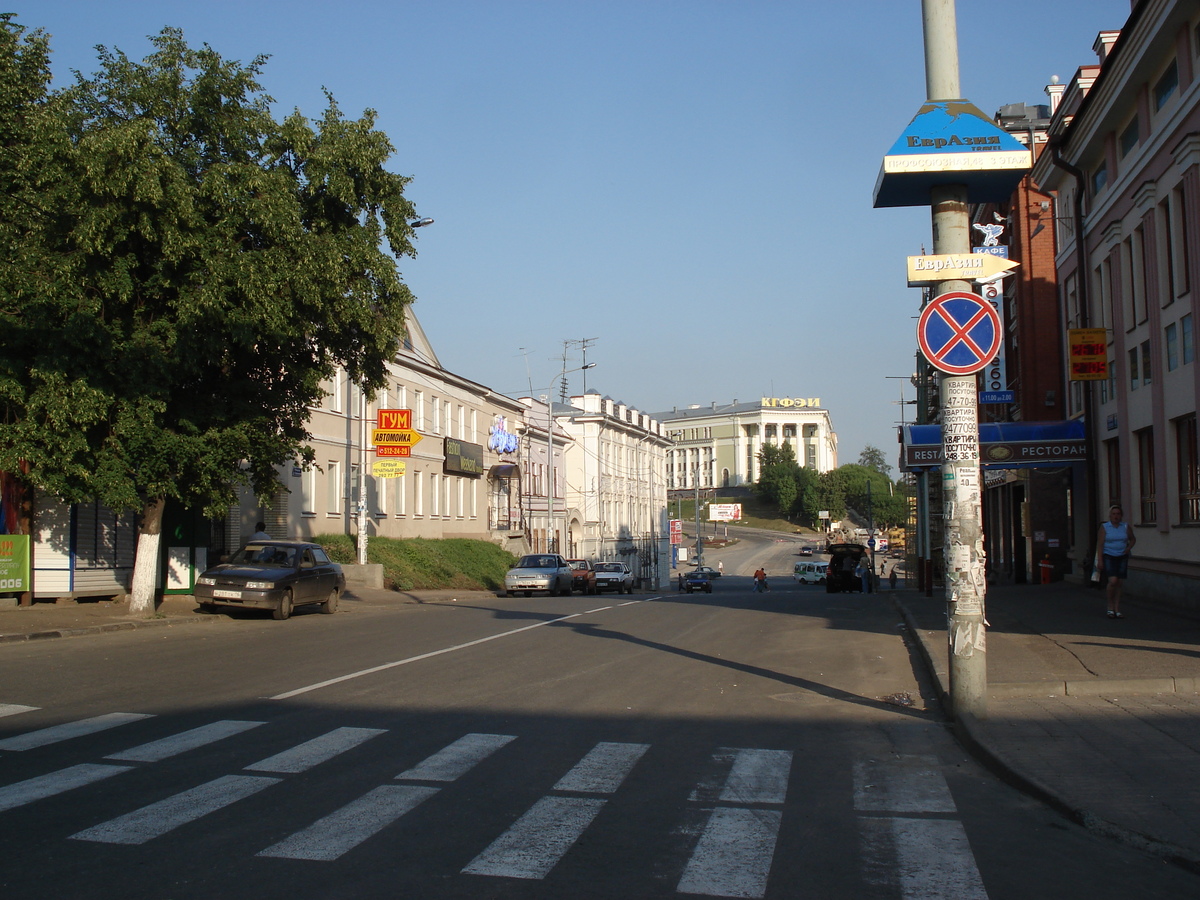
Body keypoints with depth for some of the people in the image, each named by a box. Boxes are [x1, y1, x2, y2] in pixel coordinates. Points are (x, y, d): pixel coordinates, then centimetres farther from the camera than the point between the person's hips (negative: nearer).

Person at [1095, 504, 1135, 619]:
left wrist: (1128, 548, 3)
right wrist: (1099, 560, -12)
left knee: (1119, 583, 4)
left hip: (1122, 558, 4)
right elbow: (1100, 544, -5)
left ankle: (1117, 609, 10)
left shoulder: (1126, 527, 6)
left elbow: (1133, 539, 22)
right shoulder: (1104, 527, -2)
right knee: (1113, 581, -17)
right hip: (1108, 557, -3)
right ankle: (1110, 606, 1)